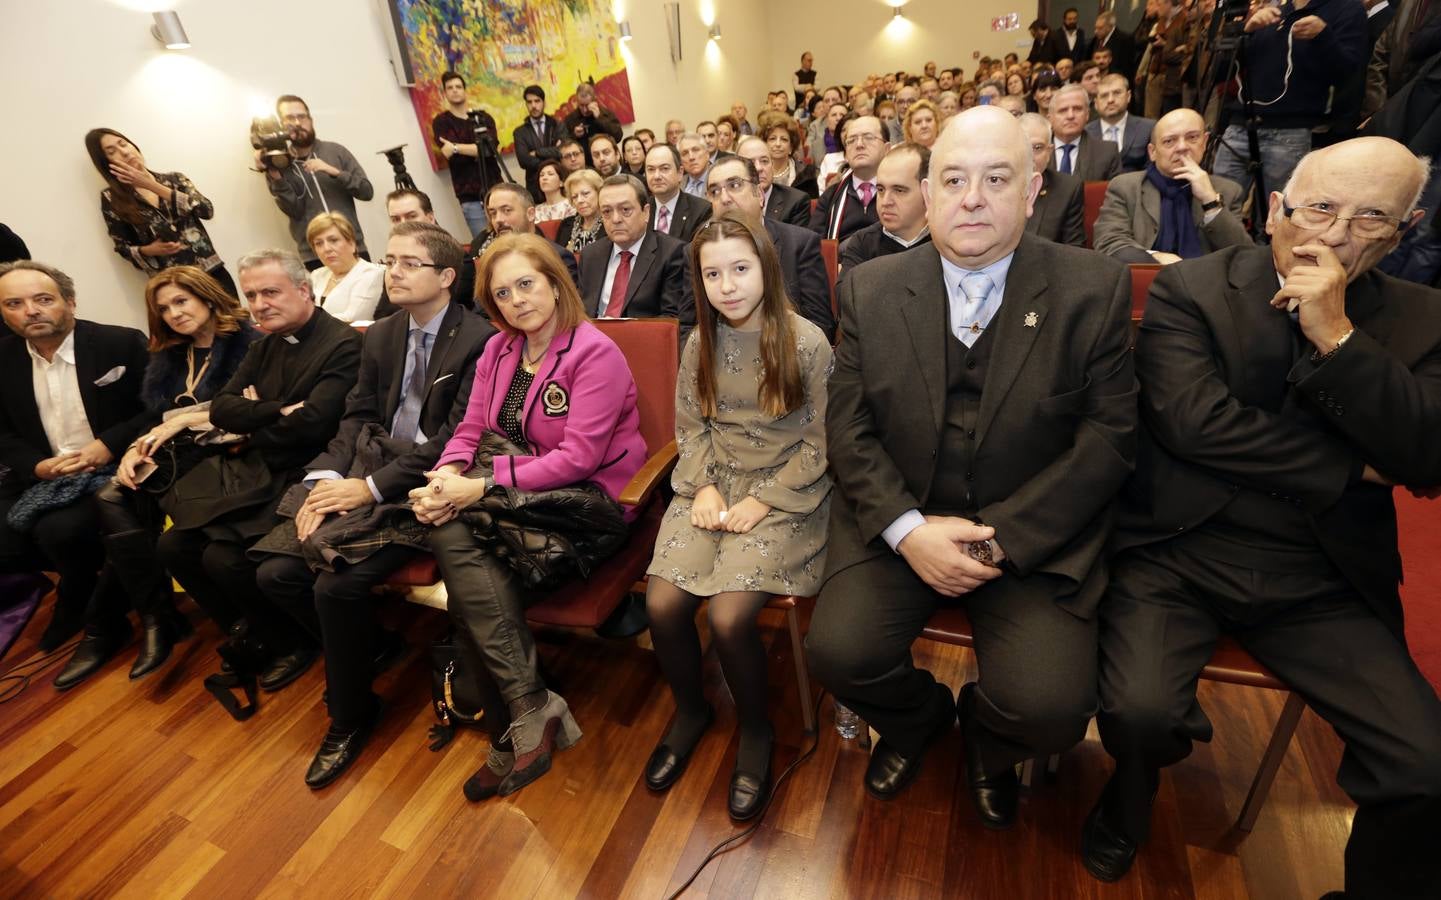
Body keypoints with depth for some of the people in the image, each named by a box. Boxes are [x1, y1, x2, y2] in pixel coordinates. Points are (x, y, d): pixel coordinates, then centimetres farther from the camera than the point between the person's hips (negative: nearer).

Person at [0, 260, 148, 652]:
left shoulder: (121, 343, -7)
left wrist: (109, 445, -22)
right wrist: (37, 466, -12)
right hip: (40, 477, 5)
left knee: (59, 530, -29)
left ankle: (88, 610, 3)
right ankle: (94, 572, 14)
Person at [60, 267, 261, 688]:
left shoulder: (248, 343, -1)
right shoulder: (167, 355, 23)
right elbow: (150, 417, 16)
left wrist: (185, 419, -14)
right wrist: (135, 450, -4)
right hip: (171, 454, 7)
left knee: (116, 504, -22)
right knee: (111, 499, -22)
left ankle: (106, 626, -7)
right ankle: (157, 614, -14)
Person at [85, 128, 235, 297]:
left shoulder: (174, 179, 9)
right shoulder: (111, 198, 6)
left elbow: (207, 210, -8)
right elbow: (123, 248, 8)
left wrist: (153, 186, -8)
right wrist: (150, 250, -12)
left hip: (212, 272, 1)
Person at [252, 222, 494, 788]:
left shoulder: (478, 340, -11)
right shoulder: (381, 337, 14)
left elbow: (457, 439, -16)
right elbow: (357, 418, 12)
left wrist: (371, 486, -17)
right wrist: (326, 479, -6)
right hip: (368, 471, 8)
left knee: (338, 584, -21)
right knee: (275, 573, -3)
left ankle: (350, 716, 6)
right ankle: (369, 645, 22)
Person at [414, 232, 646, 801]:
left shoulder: (596, 354, -12)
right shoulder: (498, 350, 12)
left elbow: (578, 458, -19)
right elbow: (471, 428, 9)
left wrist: (481, 487, -23)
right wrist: (446, 476, -13)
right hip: (521, 493, 7)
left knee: (455, 535, -26)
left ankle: (530, 714, -14)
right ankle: (527, 715, -10)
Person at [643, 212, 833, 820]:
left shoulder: (807, 342, -9)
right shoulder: (701, 340, 5)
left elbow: (818, 442, -7)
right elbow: (688, 424, 10)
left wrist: (761, 501, -14)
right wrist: (704, 487, -6)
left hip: (785, 492, -4)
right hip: (712, 484, 4)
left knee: (728, 615, -23)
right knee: (662, 604, -15)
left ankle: (756, 731, 10)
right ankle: (690, 711, 17)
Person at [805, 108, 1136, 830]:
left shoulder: (1095, 289, -1)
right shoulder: (870, 290, 2)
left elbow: (1109, 436, -4)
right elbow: (848, 426, -2)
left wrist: (1001, 538, -15)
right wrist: (909, 529, -16)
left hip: (1034, 533, 0)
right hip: (898, 519, 1)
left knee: (1051, 706, -19)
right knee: (837, 651, -19)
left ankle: (987, 739, 24)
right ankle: (915, 718, 21)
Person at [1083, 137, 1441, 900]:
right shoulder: (1189, 288, -1)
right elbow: (1195, 421, -15)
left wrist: (1336, 334, -13)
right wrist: (1348, 472, -6)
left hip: (1323, 579, 4)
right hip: (1179, 552, -3)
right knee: (1139, 713, -23)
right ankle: (1128, 802, 16)